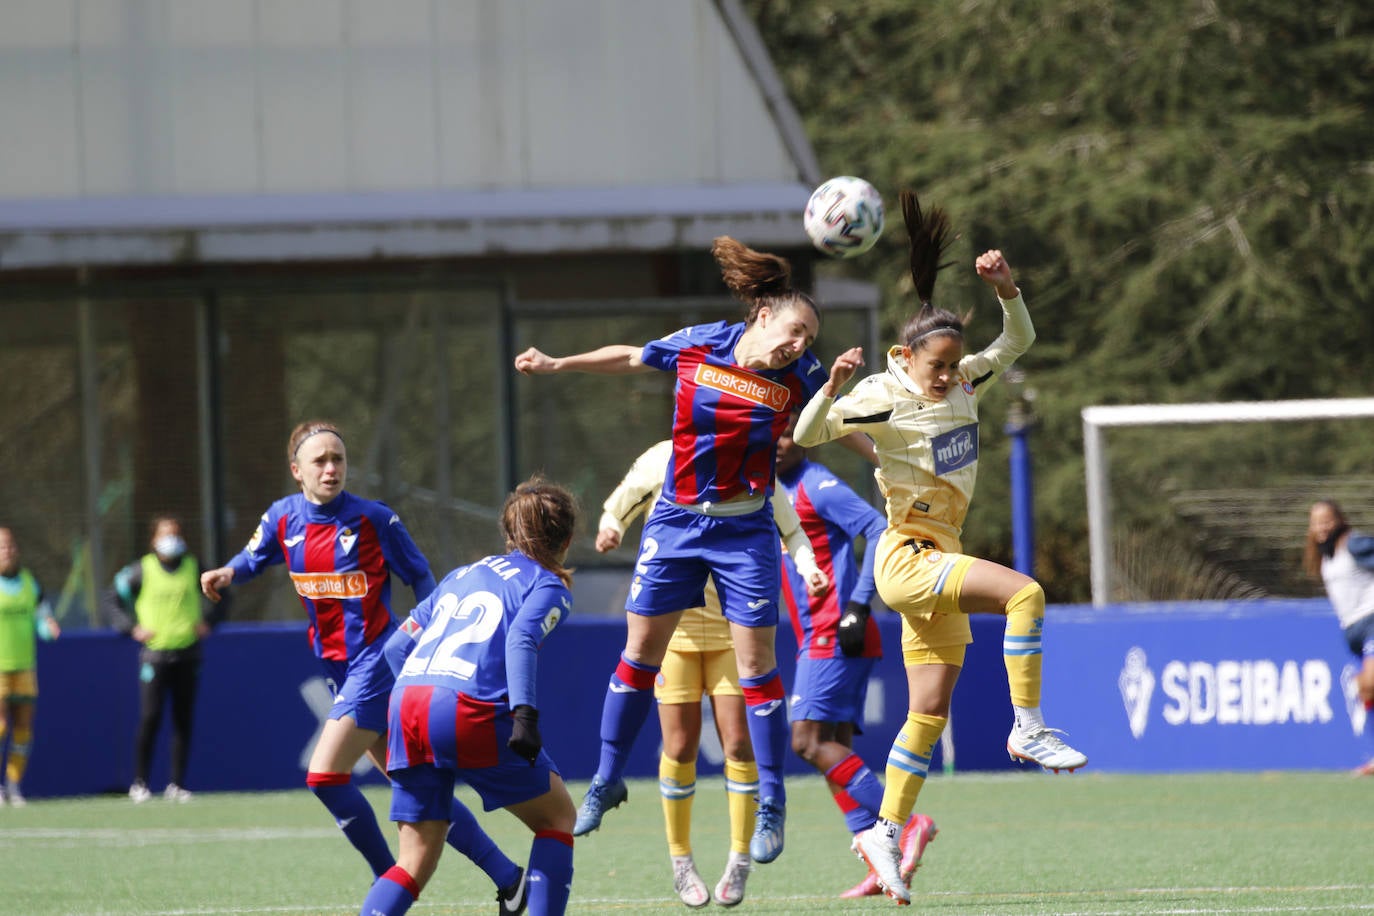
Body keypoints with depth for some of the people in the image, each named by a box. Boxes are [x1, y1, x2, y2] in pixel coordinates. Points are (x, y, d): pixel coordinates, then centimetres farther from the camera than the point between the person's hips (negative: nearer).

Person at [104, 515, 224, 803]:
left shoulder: (194, 568, 7)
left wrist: (208, 622, 8)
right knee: (150, 717, -9)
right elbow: (111, 599, 7)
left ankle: (177, 784, 9)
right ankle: (139, 783, 1)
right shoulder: (142, 570, 1)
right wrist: (132, 628, -3)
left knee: (183, 721, 2)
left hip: (187, 655, 3)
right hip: (154, 655, -3)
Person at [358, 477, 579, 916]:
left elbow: (396, 647, 27)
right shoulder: (549, 587, 11)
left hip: (406, 699, 6)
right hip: (469, 710, -6)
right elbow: (520, 640, -10)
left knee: (416, 861, 10)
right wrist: (525, 714, -20)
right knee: (557, 817, 15)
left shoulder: (463, 574, 29)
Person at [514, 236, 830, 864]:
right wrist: (556, 365, 12)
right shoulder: (696, 346, -8)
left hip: (745, 532, -1)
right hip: (676, 522, 1)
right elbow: (629, 358, 8)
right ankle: (607, 780, 19)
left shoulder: (798, 377, -10)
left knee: (756, 659, -5)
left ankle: (771, 803, 4)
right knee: (641, 647, 5)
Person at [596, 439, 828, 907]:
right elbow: (616, 509, 9)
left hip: (733, 623, 0)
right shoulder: (661, 461, -4)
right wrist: (609, 530, -14)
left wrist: (808, 569, -11)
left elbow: (790, 531, 8)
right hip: (673, 620, 0)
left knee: (738, 741, -7)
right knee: (680, 748, 0)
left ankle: (739, 860, 6)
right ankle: (681, 861, 16)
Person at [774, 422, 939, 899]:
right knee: (834, 749, 3)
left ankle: (904, 823, -18)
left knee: (808, 741, -16)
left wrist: (858, 606, -21)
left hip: (834, 637, -9)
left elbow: (878, 532, -17)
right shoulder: (779, 492, 19)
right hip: (816, 640, 9)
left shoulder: (817, 485, -8)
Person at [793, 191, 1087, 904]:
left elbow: (1017, 341, 15)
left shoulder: (962, 385, 7)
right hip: (905, 558, -7)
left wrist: (1005, 289, -3)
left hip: (941, 562, 7)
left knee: (930, 711, 6)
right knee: (1024, 593, -27)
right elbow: (807, 434, -16)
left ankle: (885, 832, 12)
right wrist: (833, 387, -34)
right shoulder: (884, 397, -12)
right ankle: (1028, 731, -22)